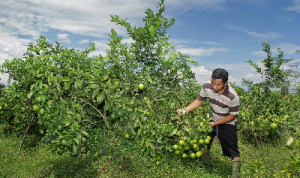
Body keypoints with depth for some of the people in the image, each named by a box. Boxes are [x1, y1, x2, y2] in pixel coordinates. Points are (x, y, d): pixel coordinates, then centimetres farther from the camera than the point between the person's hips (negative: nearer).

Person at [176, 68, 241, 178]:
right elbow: (199, 100, -4)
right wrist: (185, 110, -18)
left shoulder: (233, 96, -31)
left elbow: (233, 115, -17)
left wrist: (214, 124, -21)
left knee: (233, 152, -2)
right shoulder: (207, 86, -21)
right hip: (212, 121, 5)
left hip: (228, 125, -4)